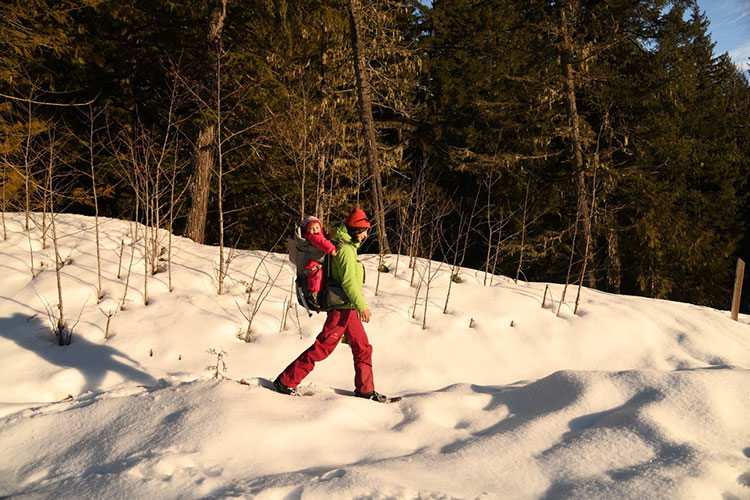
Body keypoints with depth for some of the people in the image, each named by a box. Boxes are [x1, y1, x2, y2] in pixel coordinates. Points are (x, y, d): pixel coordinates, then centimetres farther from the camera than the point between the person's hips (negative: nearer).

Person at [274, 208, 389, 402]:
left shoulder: (347, 247, 16)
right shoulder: (345, 250, -15)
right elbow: (348, 281, -23)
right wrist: (362, 306, -23)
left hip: (348, 309, 10)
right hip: (342, 308, -10)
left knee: (363, 348, 12)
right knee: (322, 348, -6)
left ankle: (365, 389, 20)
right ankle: (286, 381, 0)